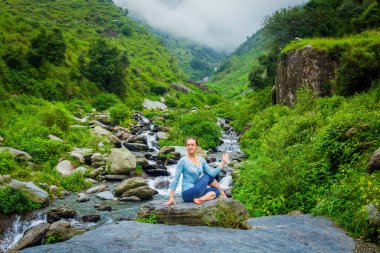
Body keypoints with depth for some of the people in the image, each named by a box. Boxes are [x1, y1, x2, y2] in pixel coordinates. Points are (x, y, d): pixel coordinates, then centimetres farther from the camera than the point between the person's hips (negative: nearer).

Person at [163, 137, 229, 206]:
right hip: (188, 193, -7)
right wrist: (171, 197, -14)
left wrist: (223, 163, -5)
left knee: (216, 190, -6)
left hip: (196, 191, 7)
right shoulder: (183, 161, -10)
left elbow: (212, 173, 1)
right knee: (208, 176, 0)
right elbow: (175, 179, -10)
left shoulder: (201, 160, 8)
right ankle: (223, 194, 16)